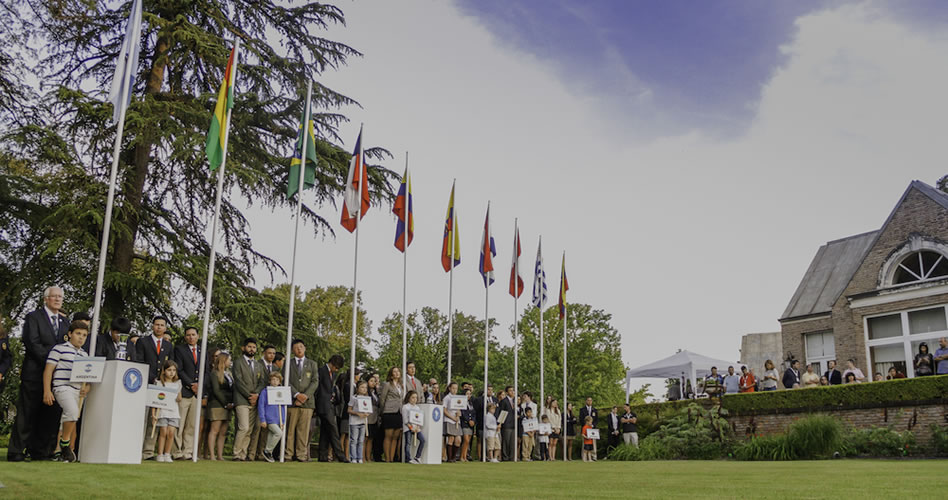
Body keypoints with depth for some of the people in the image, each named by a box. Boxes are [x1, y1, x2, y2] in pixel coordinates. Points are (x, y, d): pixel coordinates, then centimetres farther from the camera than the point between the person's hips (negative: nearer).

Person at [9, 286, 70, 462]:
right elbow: (32, 343, -10)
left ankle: (40, 451, 12)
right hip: (35, 373, -5)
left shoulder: (64, 322, 18)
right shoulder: (33, 317, 0)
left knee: (51, 414, 5)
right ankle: (16, 452, 4)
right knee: (27, 414, -2)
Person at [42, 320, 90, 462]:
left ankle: (70, 450, 16)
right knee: (72, 411, -27)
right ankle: (65, 442, -10)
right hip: (62, 387, -7)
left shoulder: (84, 354, 18)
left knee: (73, 420, 8)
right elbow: (48, 370, -4)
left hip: (77, 390, 7)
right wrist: (47, 391, -12)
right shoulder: (59, 349, -1)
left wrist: (87, 386, 4)